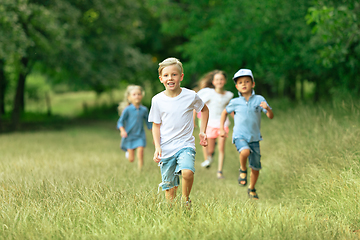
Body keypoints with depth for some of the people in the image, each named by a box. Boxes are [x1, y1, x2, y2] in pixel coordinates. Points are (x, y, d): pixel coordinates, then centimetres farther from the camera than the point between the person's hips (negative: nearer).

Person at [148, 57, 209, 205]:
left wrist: (202, 132, 10)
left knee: (187, 172, -27)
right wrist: (157, 147, -6)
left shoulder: (191, 96, -3)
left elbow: (204, 110, 17)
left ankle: (185, 199, -3)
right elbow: (156, 125, 6)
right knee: (169, 186, 3)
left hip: (185, 145, -1)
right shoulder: (157, 100, -1)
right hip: (166, 148, 2)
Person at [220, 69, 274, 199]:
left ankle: (252, 189, 31)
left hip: (254, 138, 2)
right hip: (240, 136, -2)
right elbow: (224, 112, 19)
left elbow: (271, 116, -4)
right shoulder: (235, 102, 1)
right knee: (245, 152, -35)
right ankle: (243, 170, -5)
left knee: (256, 168, 6)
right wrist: (221, 129, 11)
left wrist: (267, 108, -25)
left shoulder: (259, 100, -1)